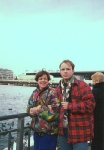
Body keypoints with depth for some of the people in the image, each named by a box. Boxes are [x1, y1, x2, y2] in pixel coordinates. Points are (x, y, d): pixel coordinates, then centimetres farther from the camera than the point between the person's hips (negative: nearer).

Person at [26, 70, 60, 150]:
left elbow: (55, 109, -21)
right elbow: (29, 107, 13)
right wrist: (31, 111, -11)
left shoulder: (52, 93, -11)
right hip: (37, 129, 6)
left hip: (49, 131, -6)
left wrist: (38, 109, -19)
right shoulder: (35, 93, 9)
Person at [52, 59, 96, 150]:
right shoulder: (58, 89, 11)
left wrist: (69, 106, -18)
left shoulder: (82, 86, -10)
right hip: (63, 130, 6)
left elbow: (90, 105, -18)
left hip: (79, 131, -6)